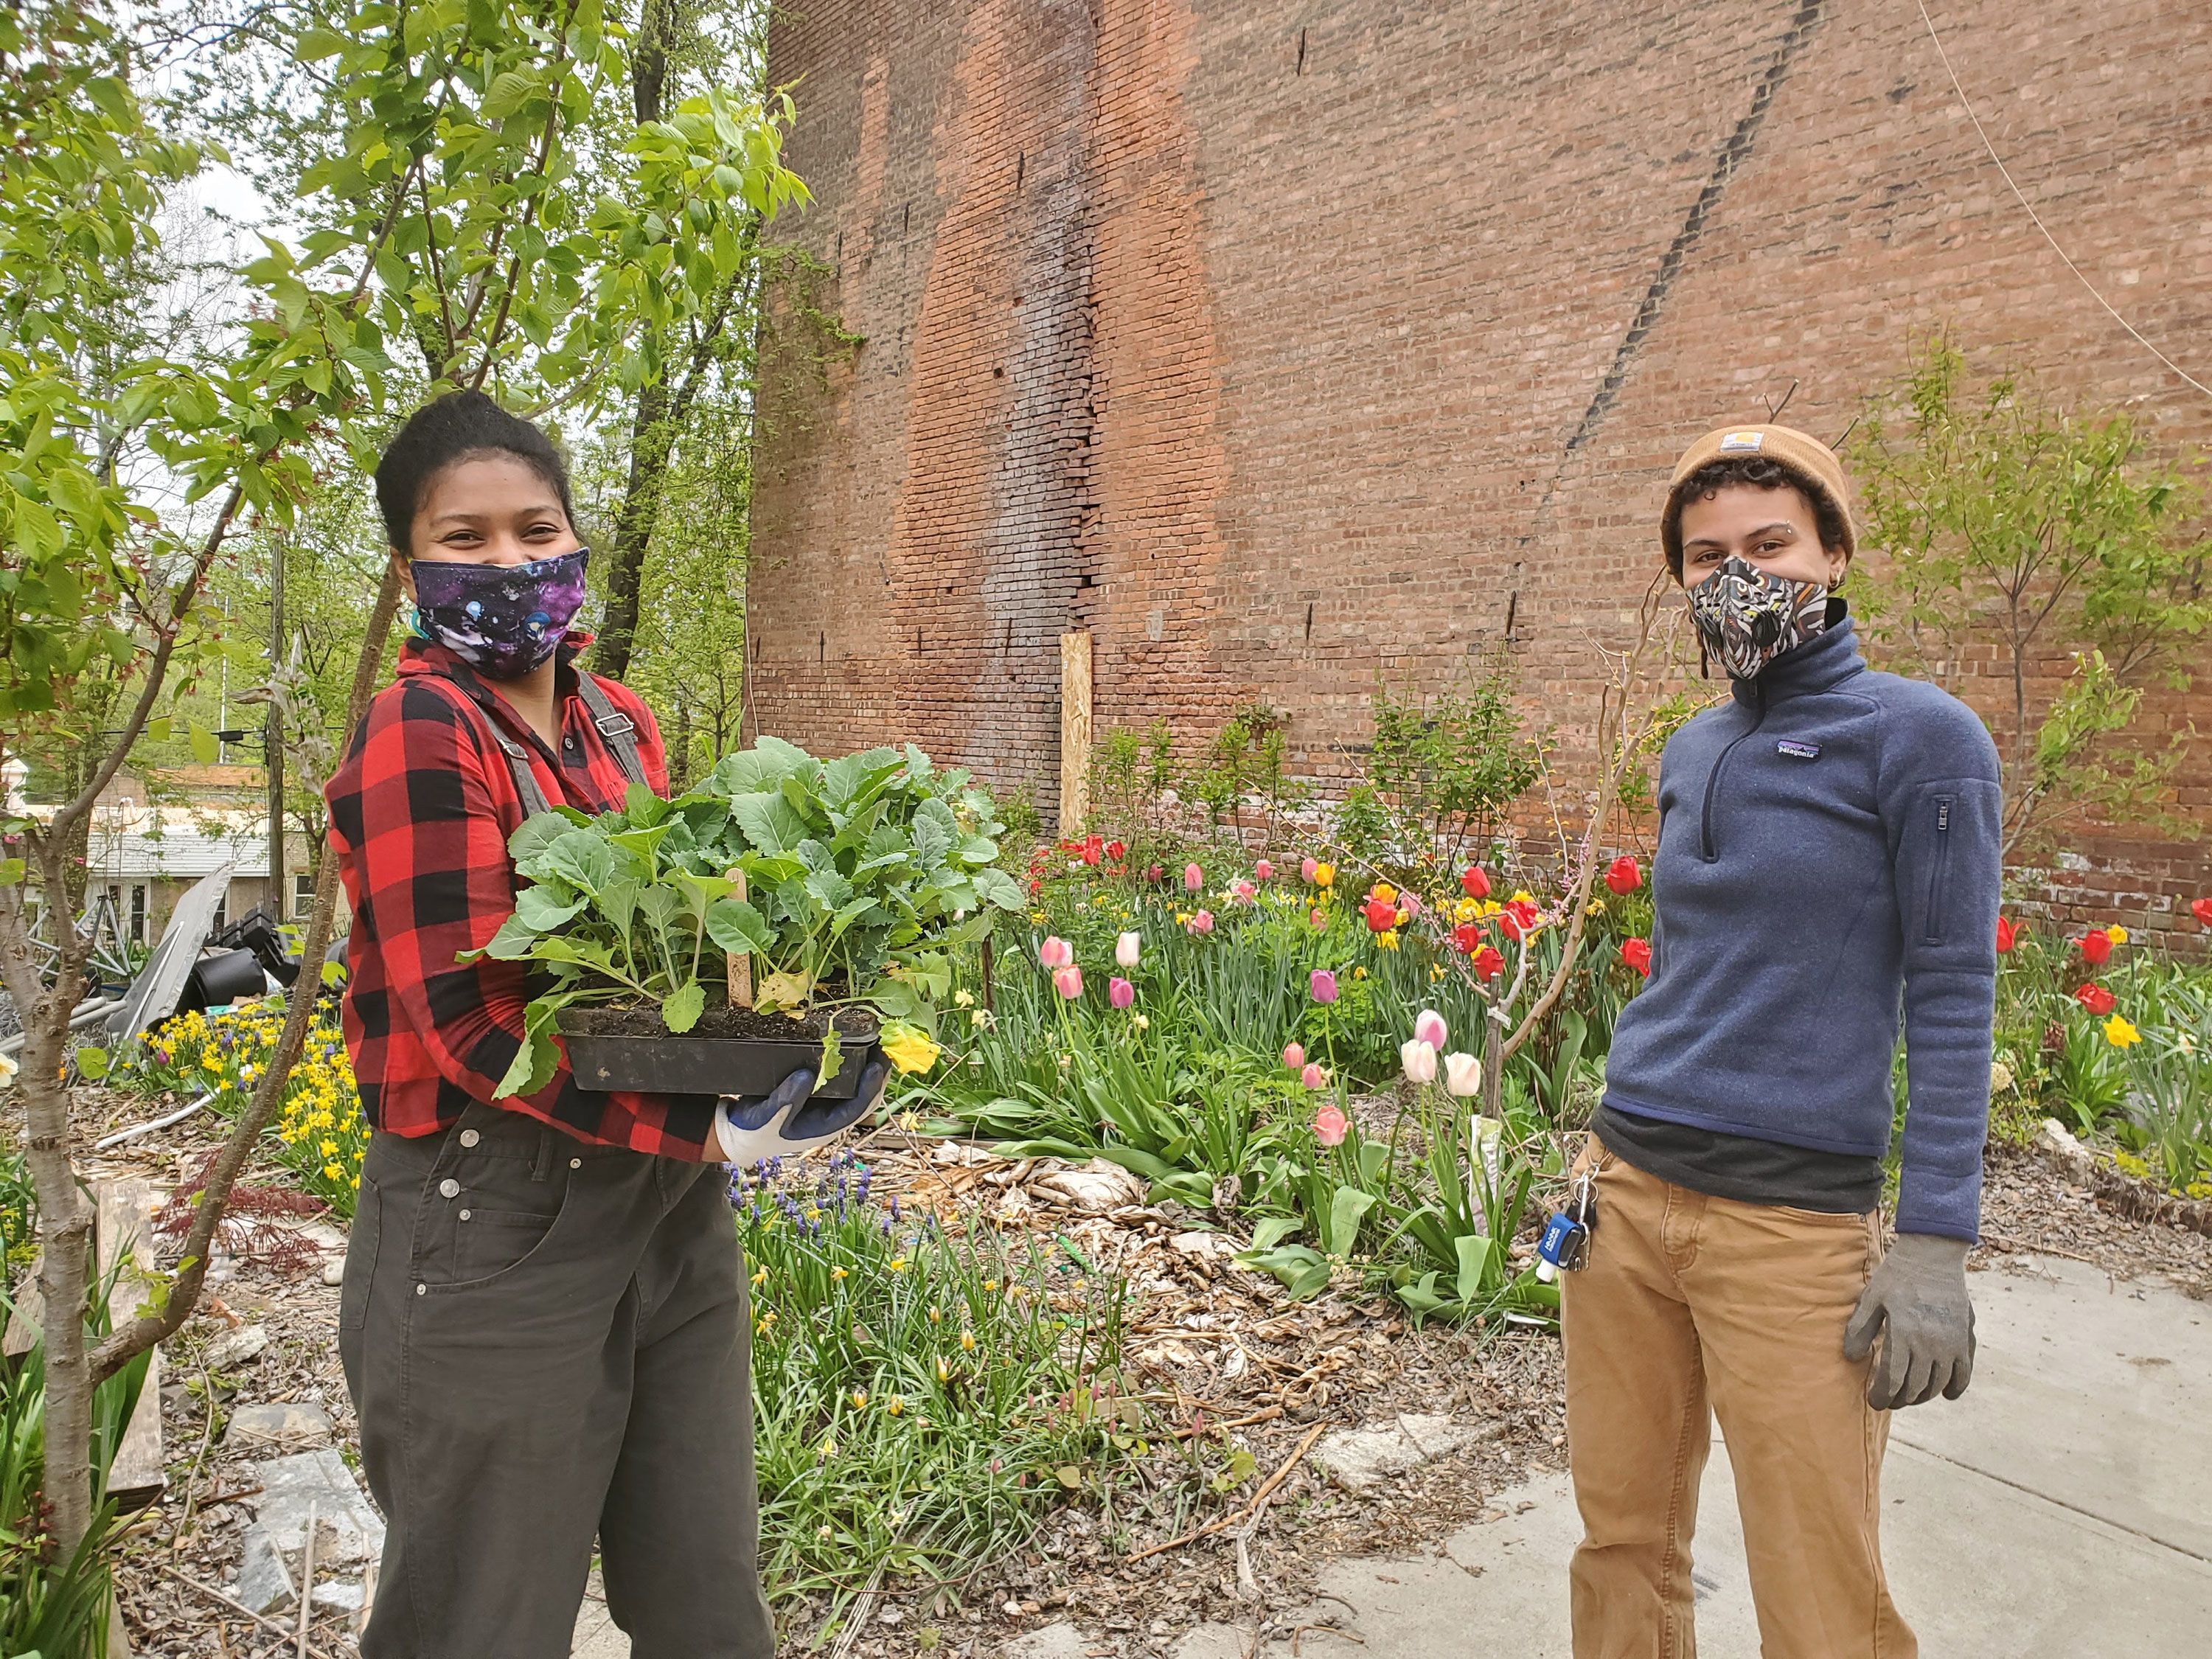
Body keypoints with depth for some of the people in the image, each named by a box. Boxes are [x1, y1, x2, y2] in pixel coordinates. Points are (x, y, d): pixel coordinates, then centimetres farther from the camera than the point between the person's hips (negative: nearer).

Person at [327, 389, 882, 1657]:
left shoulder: (624, 724, 8)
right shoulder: (420, 735, -13)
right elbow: (470, 1019, -19)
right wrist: (706, 1130, -21)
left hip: (673, 1211, 7)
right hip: (497, 1224, -7)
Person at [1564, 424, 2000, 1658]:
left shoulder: (1921, 737, -6)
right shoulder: (1689, 754, 13)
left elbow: (1952, 1000, -8)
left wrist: (1936, 1246, -12)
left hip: (1791, 1221, -5)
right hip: (1625, 1194, 6)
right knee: (1624, 1541, 14)